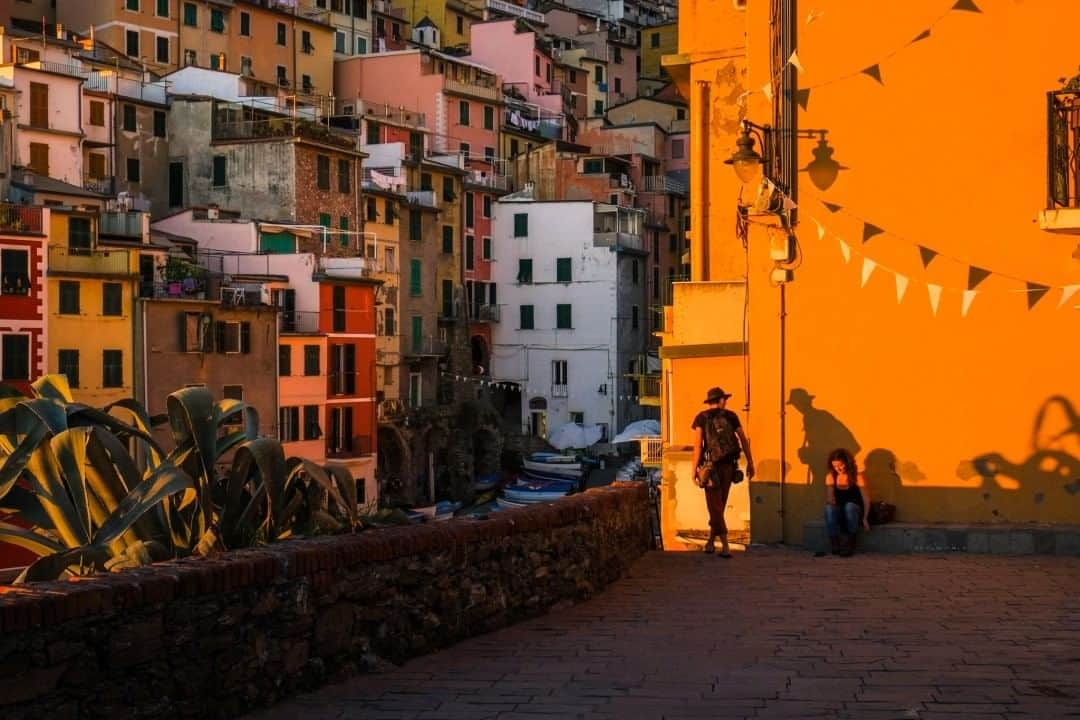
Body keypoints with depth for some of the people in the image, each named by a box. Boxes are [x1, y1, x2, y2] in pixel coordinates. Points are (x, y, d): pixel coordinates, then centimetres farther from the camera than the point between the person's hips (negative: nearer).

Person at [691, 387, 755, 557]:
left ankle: (725, 547, -9)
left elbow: (698, 444, -10)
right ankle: (710, 542, 27)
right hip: (729, 466, 3)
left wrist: (694, 468, -8)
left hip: (711, 466, -3)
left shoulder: (701, 418, -2)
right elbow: (743, 440, 4)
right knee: (719, 505, 18)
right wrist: (750, 462, 10)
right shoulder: (730, 416, 6)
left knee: (715, 506, 1)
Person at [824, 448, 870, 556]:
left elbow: (866, 499, -8)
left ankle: (850, 542, -23)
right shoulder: (831, 477, 3)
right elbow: (829, 498, -2)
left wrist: (865, 519, -18)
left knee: (850, 506, -37)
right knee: (829, 508, -32)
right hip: (839, 515, 2)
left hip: (854, 512, -2)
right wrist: (830, 501, -27)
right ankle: (836, 544, -29)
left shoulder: (858, 477, -7)